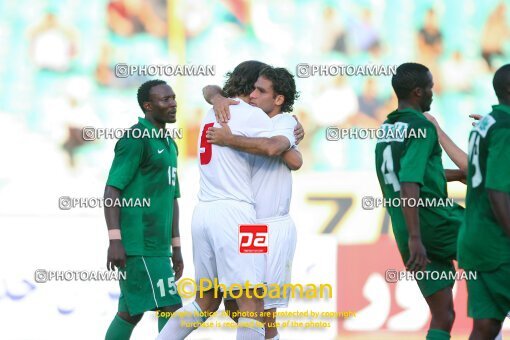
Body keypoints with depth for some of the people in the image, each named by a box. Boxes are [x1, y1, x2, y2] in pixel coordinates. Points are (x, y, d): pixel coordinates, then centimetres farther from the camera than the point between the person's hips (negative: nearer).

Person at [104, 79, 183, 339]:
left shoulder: (168, 146, 20)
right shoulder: (135, 139, -11)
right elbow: (112, 190, -15)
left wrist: (176, 248, 21)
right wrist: (115, 241, -22)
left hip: (155, 245, 10)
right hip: (136, 244, -10)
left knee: (131, 312, 10)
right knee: (170, 308, -12)